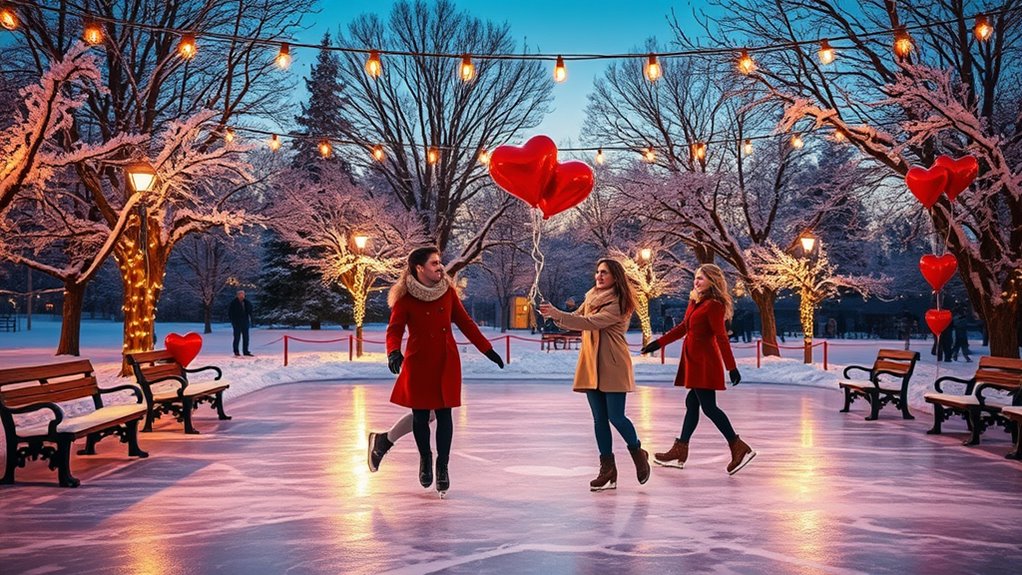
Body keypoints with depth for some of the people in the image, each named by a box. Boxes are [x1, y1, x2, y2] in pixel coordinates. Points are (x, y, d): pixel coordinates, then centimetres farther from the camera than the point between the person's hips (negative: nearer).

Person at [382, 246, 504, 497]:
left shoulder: (447, 290, 1)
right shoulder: (405, 297, -10)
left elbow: (465, 322, 9)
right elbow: (394, 329, -12)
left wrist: (488, 349, 10)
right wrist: (393, 352, -33)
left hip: (446, 362, 2)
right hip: (419, 363, -2)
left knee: (444, 414, 1)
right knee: (421, 415, 5)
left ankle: (442, 466, 15)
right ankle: (425, 458, 32)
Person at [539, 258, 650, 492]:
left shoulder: (618, 303, -11)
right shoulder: (592, 297, 15)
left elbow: (590, 323, -21)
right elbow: (576, 319, 11)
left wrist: (557, 314, -25)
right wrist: (555, 315, -9)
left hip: (612, 366, -7)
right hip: (592, 365, 7)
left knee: (615, 416, -5)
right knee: (599, 418, 7)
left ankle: (637, 453, 22)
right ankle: (607, 469, 14)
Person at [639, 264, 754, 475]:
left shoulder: (714, 305, -14)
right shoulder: (695, 301, 13)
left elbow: (721, 337, -18)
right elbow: (683, 327, 21)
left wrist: (732, 367, -20)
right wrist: (659, 343, 22)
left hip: (704, 361, -9)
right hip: (694, 360, 9)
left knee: (708, 406, -8)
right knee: (692, 403, 12)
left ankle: (740, 449, -2)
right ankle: (679, 452, 18)